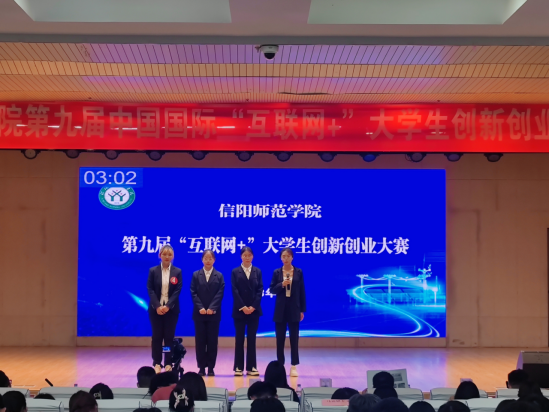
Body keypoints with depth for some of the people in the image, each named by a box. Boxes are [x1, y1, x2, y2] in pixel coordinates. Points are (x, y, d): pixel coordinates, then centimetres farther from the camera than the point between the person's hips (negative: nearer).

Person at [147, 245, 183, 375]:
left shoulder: (177, 272, 3)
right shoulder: (153, 271, 3)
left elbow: (177, 291, -4)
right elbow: (150, 290, -3)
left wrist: (168, 306, -15)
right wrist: (157, 306, -16)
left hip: (171, 309, 0)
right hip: (156, 308, 0)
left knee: (169, 336, 2)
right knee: (156, 336, 2)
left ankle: (168, 364, 7)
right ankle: (157, 363, 8)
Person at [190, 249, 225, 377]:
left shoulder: (219, 276, 7)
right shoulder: (196, 275, 8)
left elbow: (220, 294, -3)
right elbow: (193, 293, 0)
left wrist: (211, 308, -15)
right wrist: (200, 308, -13)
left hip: (214, 313, 0)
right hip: (199, 313, 0)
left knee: (212, 341, 1)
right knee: (200, 341, 1)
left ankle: (211, 367, 6)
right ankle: (201, 367, 6)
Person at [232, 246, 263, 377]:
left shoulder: (258, 271, 9)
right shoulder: (235, 272, 4)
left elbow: (260, 289, 1)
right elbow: (234, 290, -4)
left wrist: (253, 307, -11)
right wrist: (242, 307, -14)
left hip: (254, 310, 1)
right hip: (239, 310, -1)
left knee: (252, 339, 3)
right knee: (239, 339, 2)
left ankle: (251, 367, 6)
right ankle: (238, 367, 5)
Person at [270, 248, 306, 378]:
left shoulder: (298, 272, 3)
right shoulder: (277, 272, 4)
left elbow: (302, 291, 4)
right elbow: (272, 290, 2)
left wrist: (302, 310, 1)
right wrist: (282, 285, -17)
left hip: (294, 309, -1)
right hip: (280, 309, 1)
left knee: (294, 338, -1)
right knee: (280, 339, 5)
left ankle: (294, 366, 4)